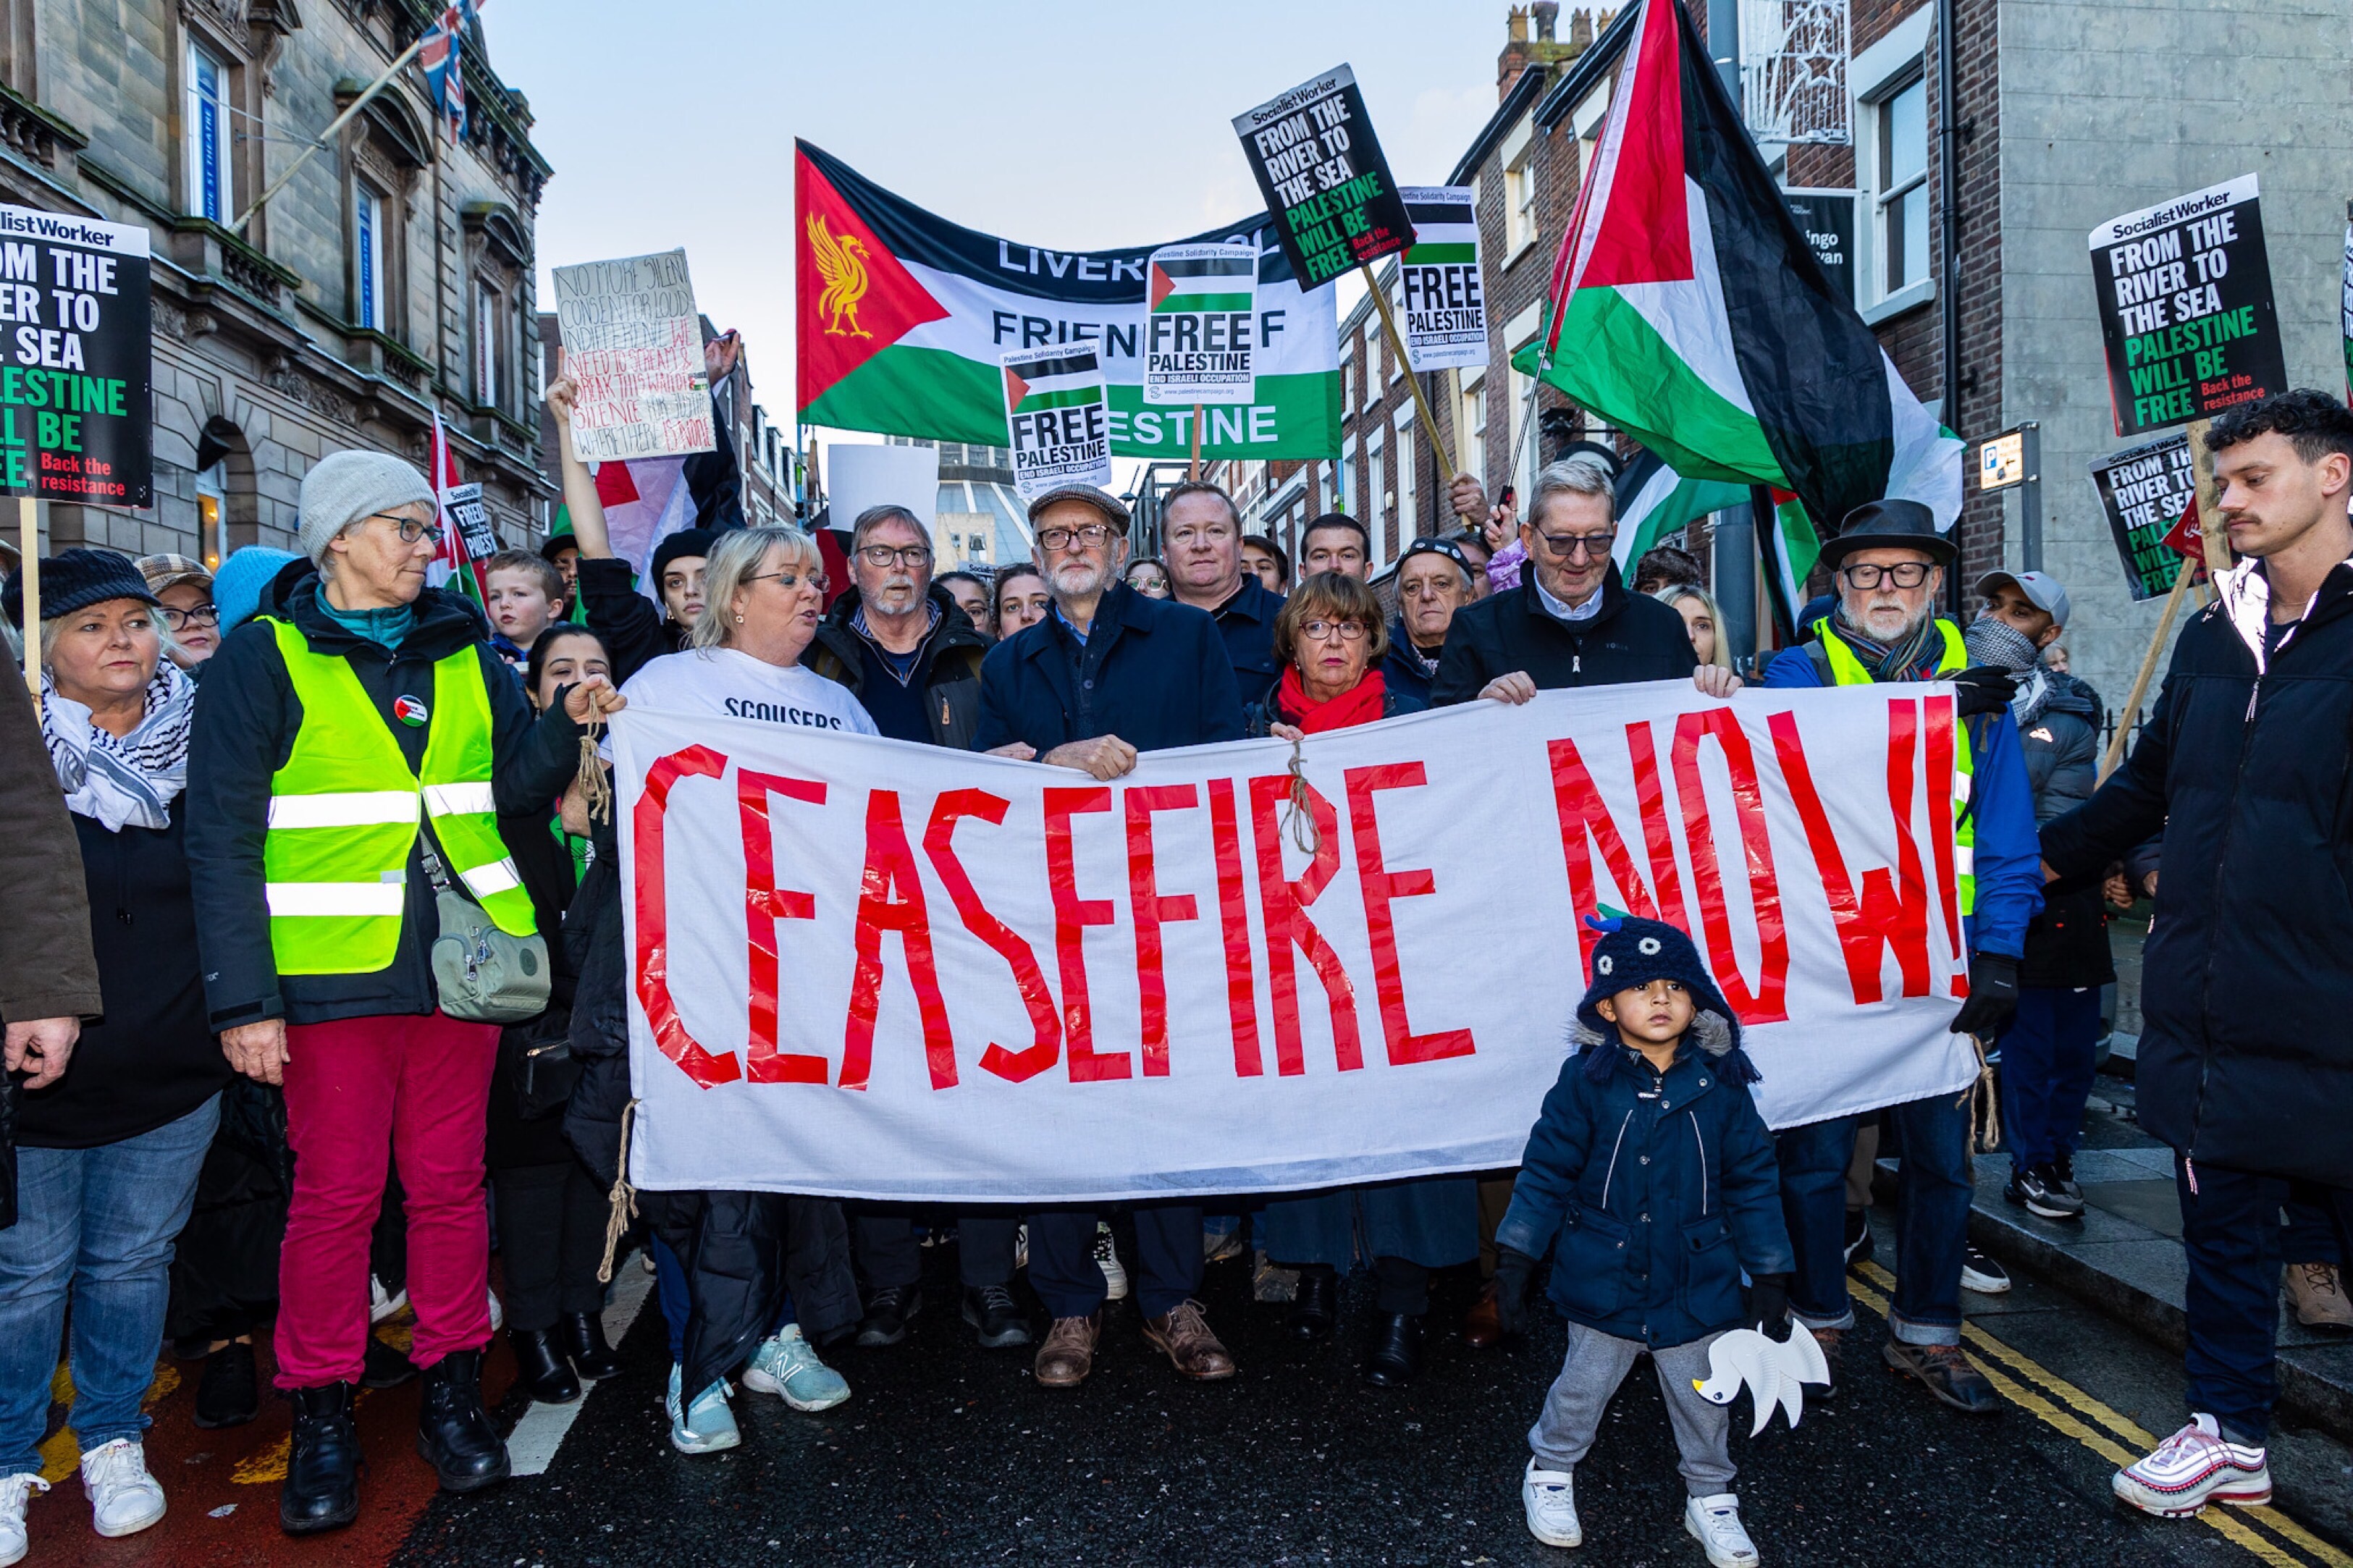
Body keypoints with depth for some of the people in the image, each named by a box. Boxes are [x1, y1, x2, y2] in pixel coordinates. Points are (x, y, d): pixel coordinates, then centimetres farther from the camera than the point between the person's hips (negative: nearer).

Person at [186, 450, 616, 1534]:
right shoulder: (265, 659, -1)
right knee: (336, 1191, 3)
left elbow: (512, 786, 9)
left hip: (460, 961, 4)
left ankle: (451, 1389, 25)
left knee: (449, 1181, 10)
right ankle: (321, 1415, 20)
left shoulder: (464, 655, 12)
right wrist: (242, 997, -11)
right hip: (333, 969, -3)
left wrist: (565, 728, -11)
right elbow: (222, 836, -5)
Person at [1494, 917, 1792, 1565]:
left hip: (1699, 1285, 2)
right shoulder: (1586, 1081, -14)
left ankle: (1709, 1497, 40)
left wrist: (1770, 1276, 1)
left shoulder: (1720, 1084, -9)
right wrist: (1516, 1258, -8)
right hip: (1604, 1279, -1)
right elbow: (1547, 1171, -8)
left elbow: (1752, 1182, -1)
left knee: (1703, 1397, 17)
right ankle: (1549, 1472, 40)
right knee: (1583, 1387, 16)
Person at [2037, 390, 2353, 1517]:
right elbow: (2150, 782, 23)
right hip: (2207, 1011, 6)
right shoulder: (2216, 632, 10)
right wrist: (2039, 859, 27)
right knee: (2224, 1222, 16)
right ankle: (2229, 1434, 31)